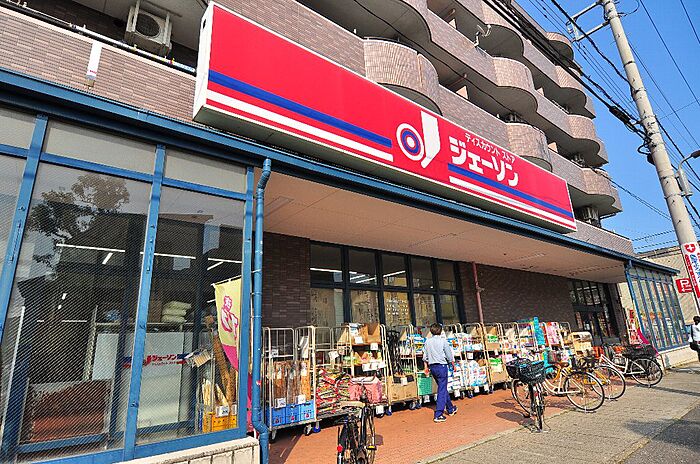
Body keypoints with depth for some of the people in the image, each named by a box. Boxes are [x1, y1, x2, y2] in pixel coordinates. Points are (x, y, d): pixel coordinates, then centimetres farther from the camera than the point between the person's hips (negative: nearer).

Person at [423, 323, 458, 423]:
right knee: (442, 390, -1)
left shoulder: (427, 341, 3)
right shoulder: (443, 340, -10)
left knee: (443, 388, 21)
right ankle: (438, 415, -3)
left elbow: (425, 356, 7)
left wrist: (426, 367, 17)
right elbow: (449, 355, -4)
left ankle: (450, 409, 36)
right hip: (441, 366, -6)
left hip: (432, 366, 6)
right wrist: (453, 365, 11)